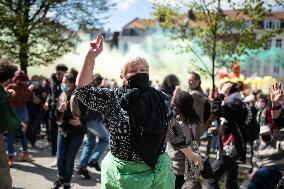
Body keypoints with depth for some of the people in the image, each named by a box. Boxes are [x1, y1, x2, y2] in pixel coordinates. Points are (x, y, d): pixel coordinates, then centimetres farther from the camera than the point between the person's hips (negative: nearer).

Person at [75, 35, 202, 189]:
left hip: (157, 172, 1)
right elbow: (83, 91, -13)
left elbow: (173, 131, 9)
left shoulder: (160, 99, -1)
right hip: (121, 173, -1)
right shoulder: (112, 98, -5)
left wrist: (190, 154, 16)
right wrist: (91, 56, -19)